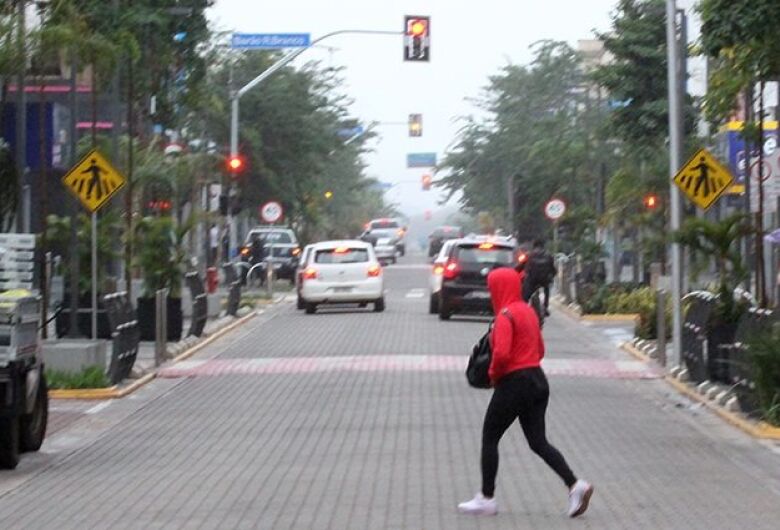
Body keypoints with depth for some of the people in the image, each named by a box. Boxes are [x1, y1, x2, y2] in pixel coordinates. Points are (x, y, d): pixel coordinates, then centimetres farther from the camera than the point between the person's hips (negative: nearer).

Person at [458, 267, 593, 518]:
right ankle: (576, 486, -8)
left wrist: (494, 374, -9)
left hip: (514, 383, -9)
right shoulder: (528, 311, 13)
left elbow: (501, 353, -26)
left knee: (489, 438, 6)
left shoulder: (506, 315, -15)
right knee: (538, 442, 7)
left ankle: (486, 499, 11)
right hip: (538, 380, 9)